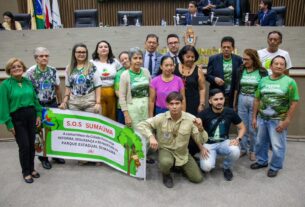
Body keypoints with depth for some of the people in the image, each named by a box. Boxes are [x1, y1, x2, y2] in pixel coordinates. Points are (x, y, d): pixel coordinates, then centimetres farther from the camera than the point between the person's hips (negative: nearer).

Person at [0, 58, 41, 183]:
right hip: (17, 118, -4)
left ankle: (32, 169, 30)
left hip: (31, 116, 4)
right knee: (24, 146, 0)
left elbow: (35, 99, 11)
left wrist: (38, 115, 6)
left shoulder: (28, 82, 6)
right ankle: (26, 173, 20)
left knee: (32, 145, 11)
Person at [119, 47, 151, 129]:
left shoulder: (146, 71, 4)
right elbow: (122, 97, -7)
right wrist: (126, 115, -10)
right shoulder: (125, 75, -7)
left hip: (147, 106, 3)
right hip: (132, 107, -3)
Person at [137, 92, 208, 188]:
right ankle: (166, 175, 2)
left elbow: (202, 141, -16)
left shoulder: (191, 119, -18)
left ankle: (180, 166, 29)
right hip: (166, 150, -2)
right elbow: (141, 125, -19)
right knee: (166, 162, -37)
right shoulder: (161, 118, -20)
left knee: (197, 179, 0)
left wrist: (200, 128, -38)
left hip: (183, 153, 3)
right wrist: (151, 137, -36)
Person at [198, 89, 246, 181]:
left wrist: (238, 139, -13)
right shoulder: (204, 114, -14)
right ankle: (211, 157, 13)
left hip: (224, 142, 2)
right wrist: (201, 147, -16)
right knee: (206, 167, -27)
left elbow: (242, 127, 6)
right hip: (208, 144, -2)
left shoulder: (230, 112, -7)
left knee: (235, 151, -32)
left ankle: (227, 168, 3)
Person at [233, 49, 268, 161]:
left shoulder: (262, 72, -5)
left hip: (255, 101, -2)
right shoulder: (240, 70, 2)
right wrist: (234, 103, 8)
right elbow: (237, 88, 7)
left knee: (253, 128, 5)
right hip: (242, 100, 3)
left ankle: (252, 150, 23)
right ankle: (243, 148, 26)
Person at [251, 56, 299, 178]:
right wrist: (254, 117, 5)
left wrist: (286, 121, -13)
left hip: (278, 120, -4)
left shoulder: (289, 82, -8)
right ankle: (262, 161, 38)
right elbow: (257, 100, 7)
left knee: (277, 146, 7)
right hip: (262, 118, 4)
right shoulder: (263, 81, 4)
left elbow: (294, 103, -9)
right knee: (260, 142, 17)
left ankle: (275, 167, 28)